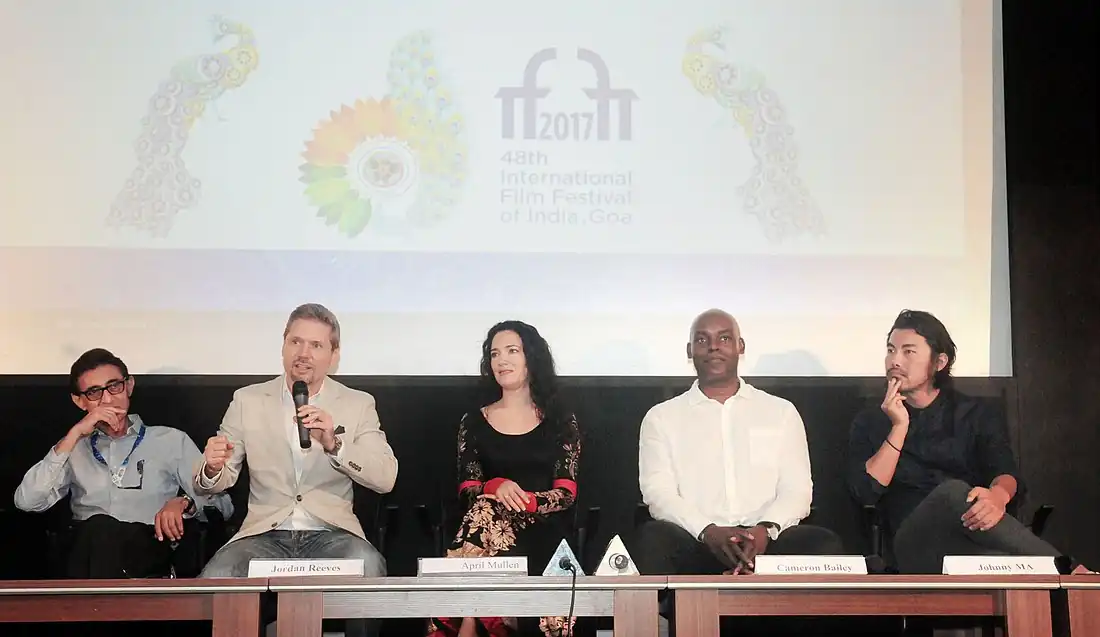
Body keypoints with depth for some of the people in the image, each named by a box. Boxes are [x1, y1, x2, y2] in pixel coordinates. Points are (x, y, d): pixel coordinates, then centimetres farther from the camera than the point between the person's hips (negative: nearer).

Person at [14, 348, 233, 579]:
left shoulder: (172, 441, 20)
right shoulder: (74, 448, 24)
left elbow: (221, 504, 13)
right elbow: (26, 501, 6)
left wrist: (184, 504, -10)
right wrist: (74, 434, 3)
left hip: (150, 551, -1)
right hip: (87, 552, 1)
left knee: (100, 531, -35)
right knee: (97, 526, -34)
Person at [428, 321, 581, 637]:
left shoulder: (561, 423, 11)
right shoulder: (474, 423, 15)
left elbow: (566, 493, 2)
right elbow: (467, 490, 5)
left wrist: (524, 502, -17)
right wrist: (496, 487, -18)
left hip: (543, 530, -1)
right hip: (491, 523, 2)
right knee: (484, 512, -35)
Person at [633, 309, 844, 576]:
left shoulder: (781, 412, 19)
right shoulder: (661, 418, 15)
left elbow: (796, 489, 9)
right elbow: (658, 492, 2)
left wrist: (766, 529, -14)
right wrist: (709, 532, -17)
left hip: (767, 543, 2)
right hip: (695, 543, -1)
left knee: (825, 544, -29)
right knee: (651, 539, -35)